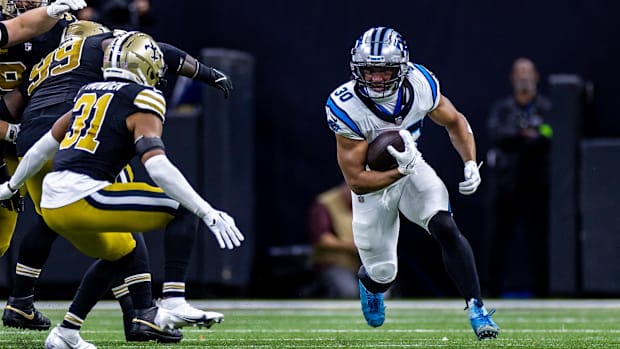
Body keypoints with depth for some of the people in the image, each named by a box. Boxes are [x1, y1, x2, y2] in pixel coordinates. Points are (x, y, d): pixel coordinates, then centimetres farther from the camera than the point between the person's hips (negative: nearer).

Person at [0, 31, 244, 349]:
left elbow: (44, 146, 29)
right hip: (83, 199, -8)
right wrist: (210, 215, -18)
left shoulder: (89, 94, 20)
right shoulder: (141, 101, -3)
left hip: (52, 204, 8)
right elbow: (158, 168, -17)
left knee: (120, 252, 32)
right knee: (184, 210, -2)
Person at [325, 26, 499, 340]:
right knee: (383, 274, 5)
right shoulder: (345, 107, -31)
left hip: (412, 170, 2)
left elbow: (454, 122, 1)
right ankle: (369, 283, 45)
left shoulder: (420, 85, -21)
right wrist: (400, 171, -39)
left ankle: (476, 308, -19)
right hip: (372, 182, -2)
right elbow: (356, 181, -27)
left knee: (445, 228, -25)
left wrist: (470, 164, -13)